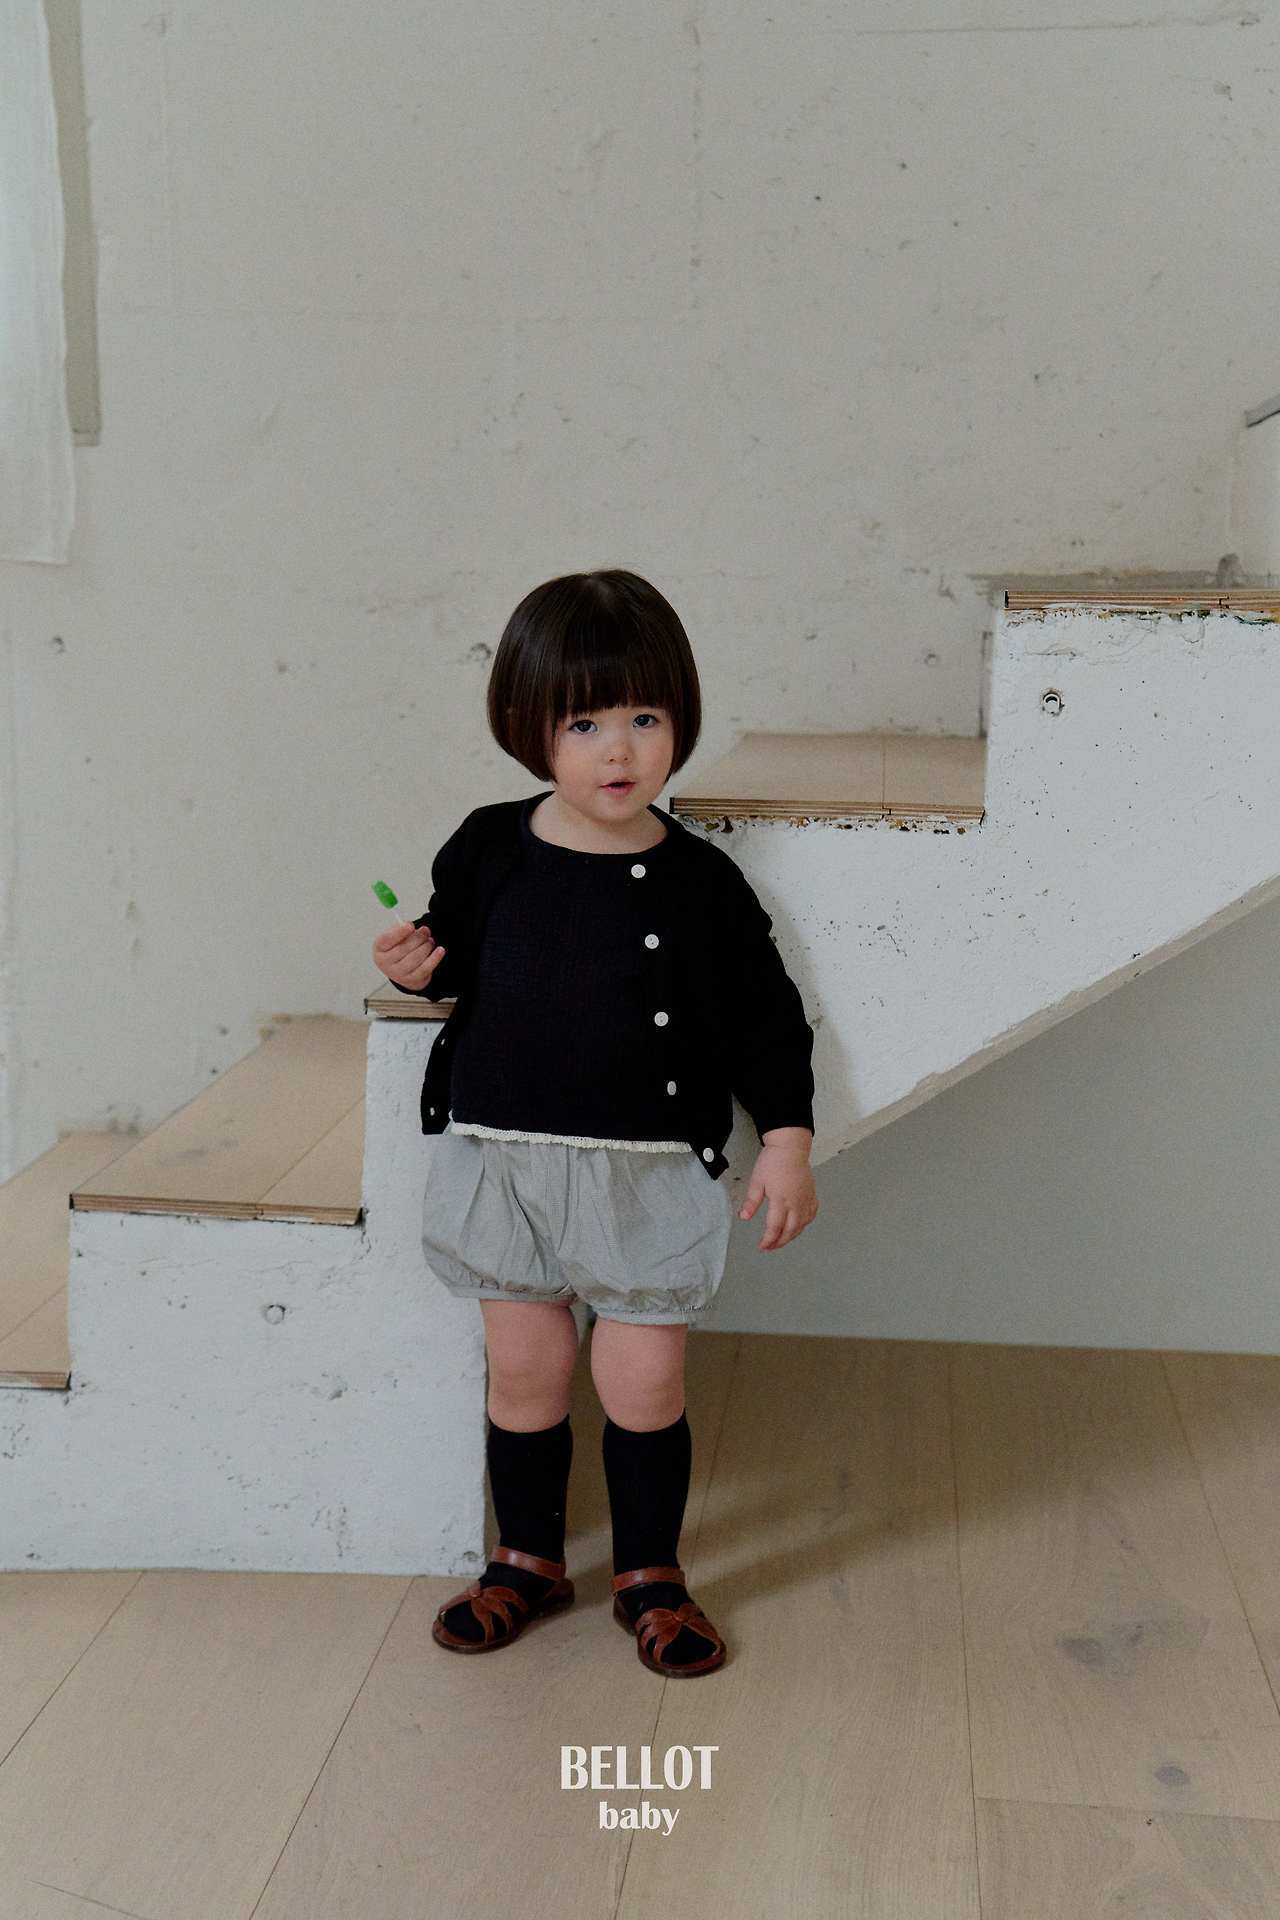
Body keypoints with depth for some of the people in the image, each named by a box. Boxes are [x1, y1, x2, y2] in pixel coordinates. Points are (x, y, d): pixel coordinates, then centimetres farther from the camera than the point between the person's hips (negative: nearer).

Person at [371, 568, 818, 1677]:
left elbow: (768, 1020, 0)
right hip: (501, 1160, 2)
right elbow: (462, 967, 13)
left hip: (645, 1176, -2)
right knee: (526, 1376, 13)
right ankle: (528, 1559, 33)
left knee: (645, 1386, 4)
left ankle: (650, 1573, 25)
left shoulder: (699, 883, -8)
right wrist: (417, 967, -8)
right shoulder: (488, 851, -3)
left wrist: (788, 1143, -5)